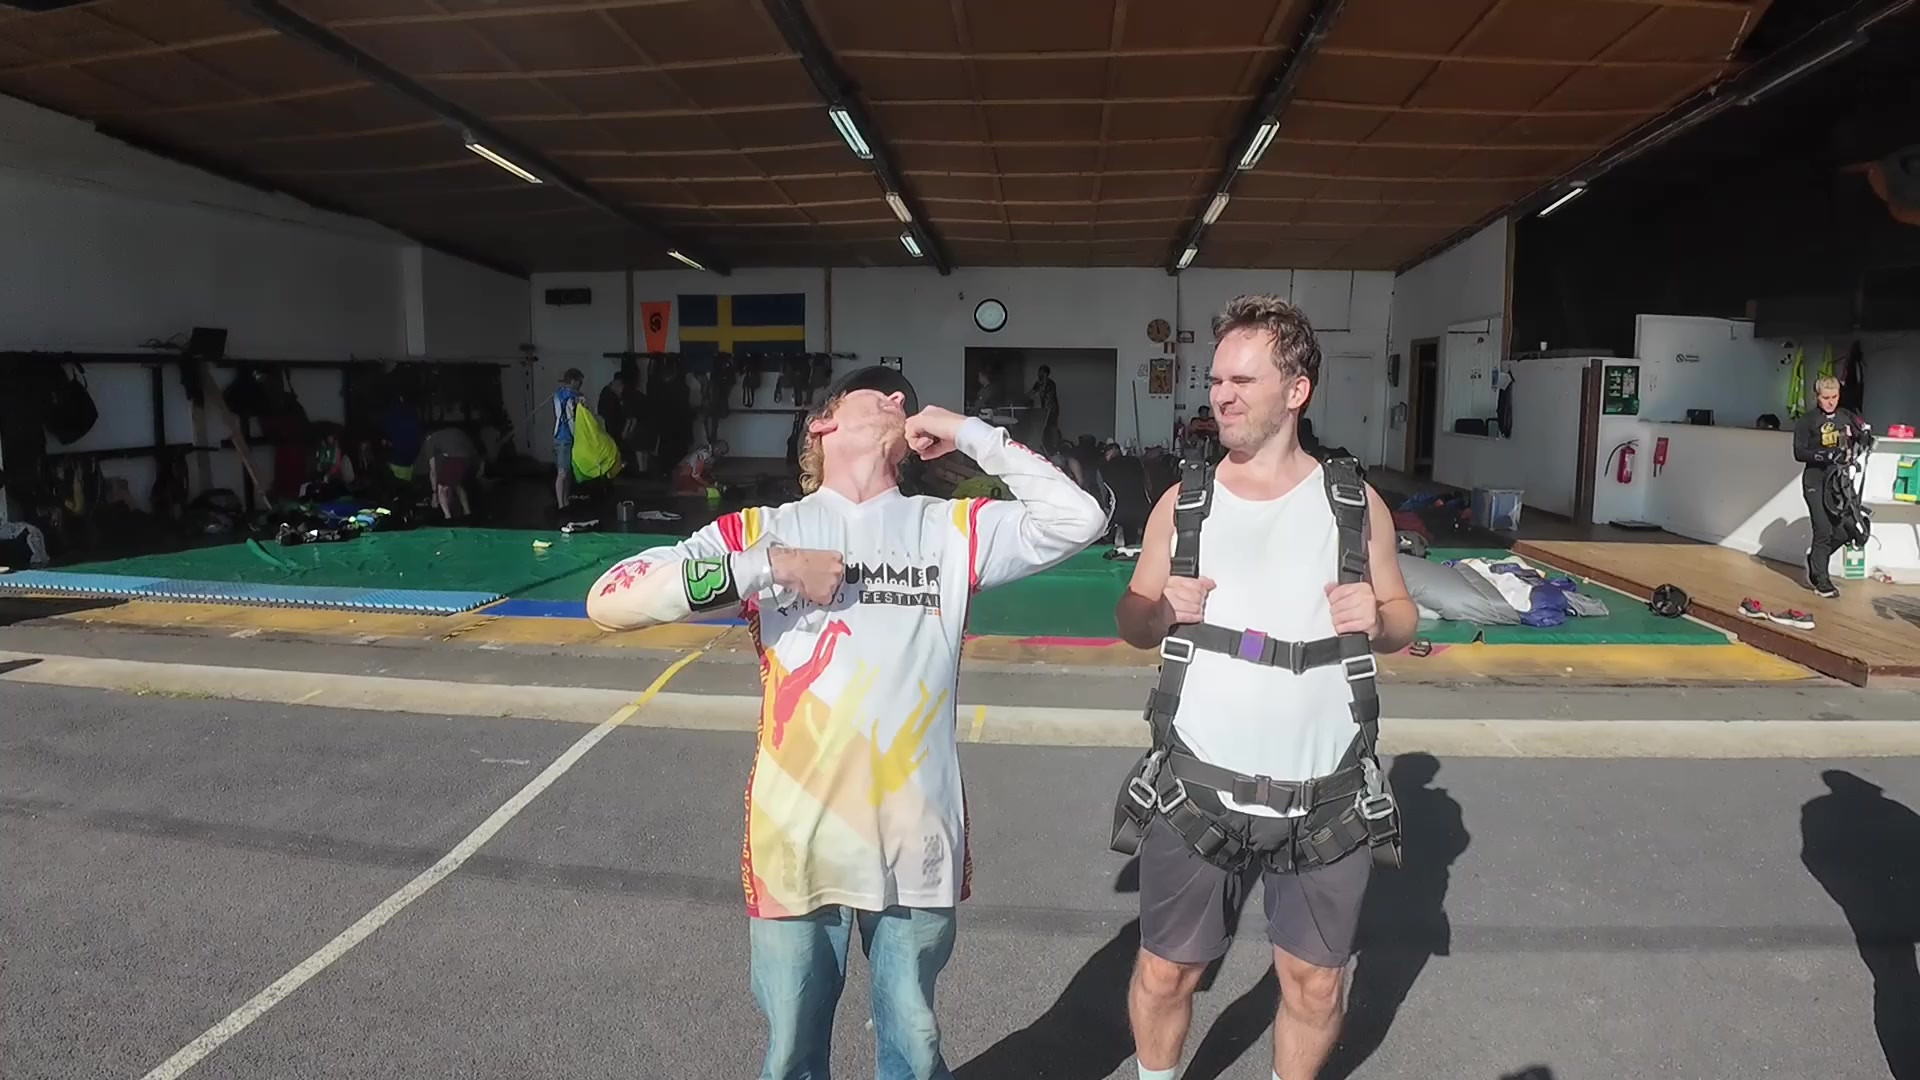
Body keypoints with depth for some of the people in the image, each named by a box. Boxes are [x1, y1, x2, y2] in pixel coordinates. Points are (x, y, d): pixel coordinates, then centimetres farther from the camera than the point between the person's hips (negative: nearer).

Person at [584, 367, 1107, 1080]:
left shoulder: (952, 529, 3)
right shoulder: (763, 532, 0)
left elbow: (1078, 519, -7)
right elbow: (609, 600, -8)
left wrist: (972, 434, -5)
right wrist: (766, 568, -16)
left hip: (917, 838, 0)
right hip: (796, 837, 0)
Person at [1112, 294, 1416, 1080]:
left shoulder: (1355, 504, 0)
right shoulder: (1184, 501, 0)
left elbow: (1401, 623, 9)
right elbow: (1132, 621, 8)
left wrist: (1377, 618, -13)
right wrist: (1164, 609, -14)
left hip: (1327, 796, 0)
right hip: (1197, 787, 0)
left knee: (1313, 984, 14)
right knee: (1164, 972, 11)